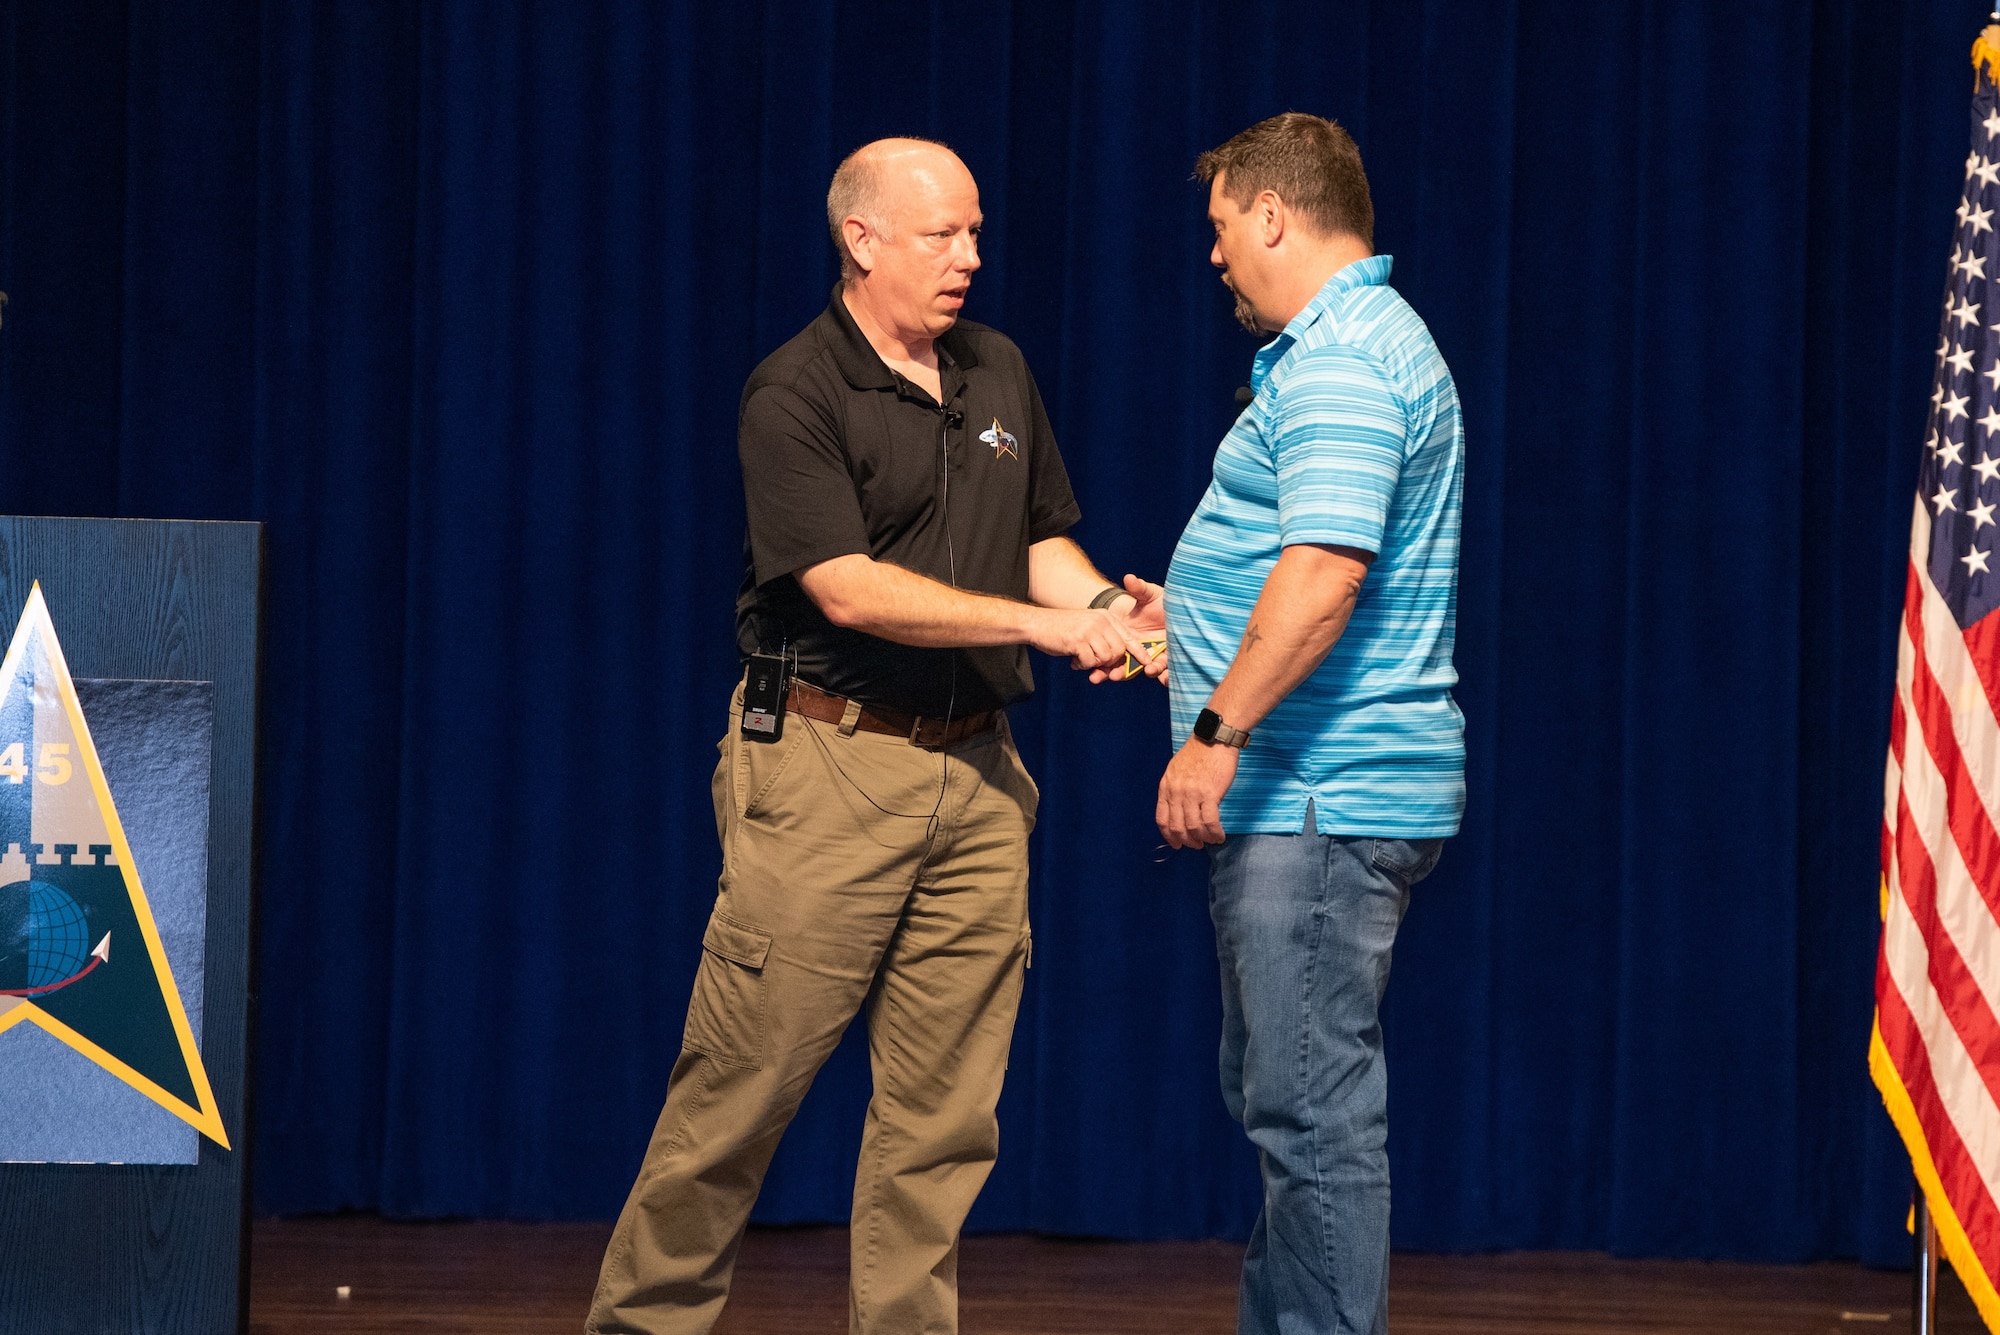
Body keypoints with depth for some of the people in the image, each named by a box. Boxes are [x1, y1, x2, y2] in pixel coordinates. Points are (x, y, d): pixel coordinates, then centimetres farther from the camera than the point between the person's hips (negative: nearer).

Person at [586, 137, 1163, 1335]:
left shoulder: (998, 373, 14)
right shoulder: (794, 399, -9)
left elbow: (1044, 540, 20)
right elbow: (849, 589, -17)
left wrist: (1105, 605, -2)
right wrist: (1042, 624, -19)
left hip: (975, 771, 6)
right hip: (828, 764, -6)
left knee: (945, 1108, 4)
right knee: (745, 1082, -3)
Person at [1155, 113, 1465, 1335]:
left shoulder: (1341, 362, -16)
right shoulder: (1364, 343, 20)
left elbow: (1323, 570, -27)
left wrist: (1221, 731, -28)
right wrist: (1171, 623, 35)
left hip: (1321, 804, -11)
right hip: (1307, 797, 11)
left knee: (1314, 1108, -10)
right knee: (1288, 1099, 17)